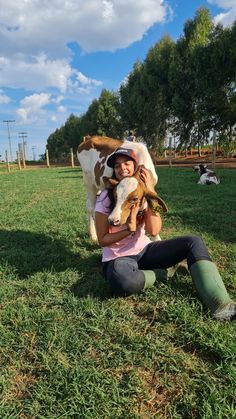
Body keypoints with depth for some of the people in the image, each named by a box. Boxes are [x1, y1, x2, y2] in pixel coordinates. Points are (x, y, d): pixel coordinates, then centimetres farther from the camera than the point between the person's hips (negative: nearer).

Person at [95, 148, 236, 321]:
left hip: (144, 250, 5)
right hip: (118, 258, -4)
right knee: (122, 278, -42)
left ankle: (221, 304, -24)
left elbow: (154, 230, -14)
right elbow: (102, 240, -10)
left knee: (193, 242, -13)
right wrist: (130, 227, -22)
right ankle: (165, 272, -11)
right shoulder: (106, 198, -13)